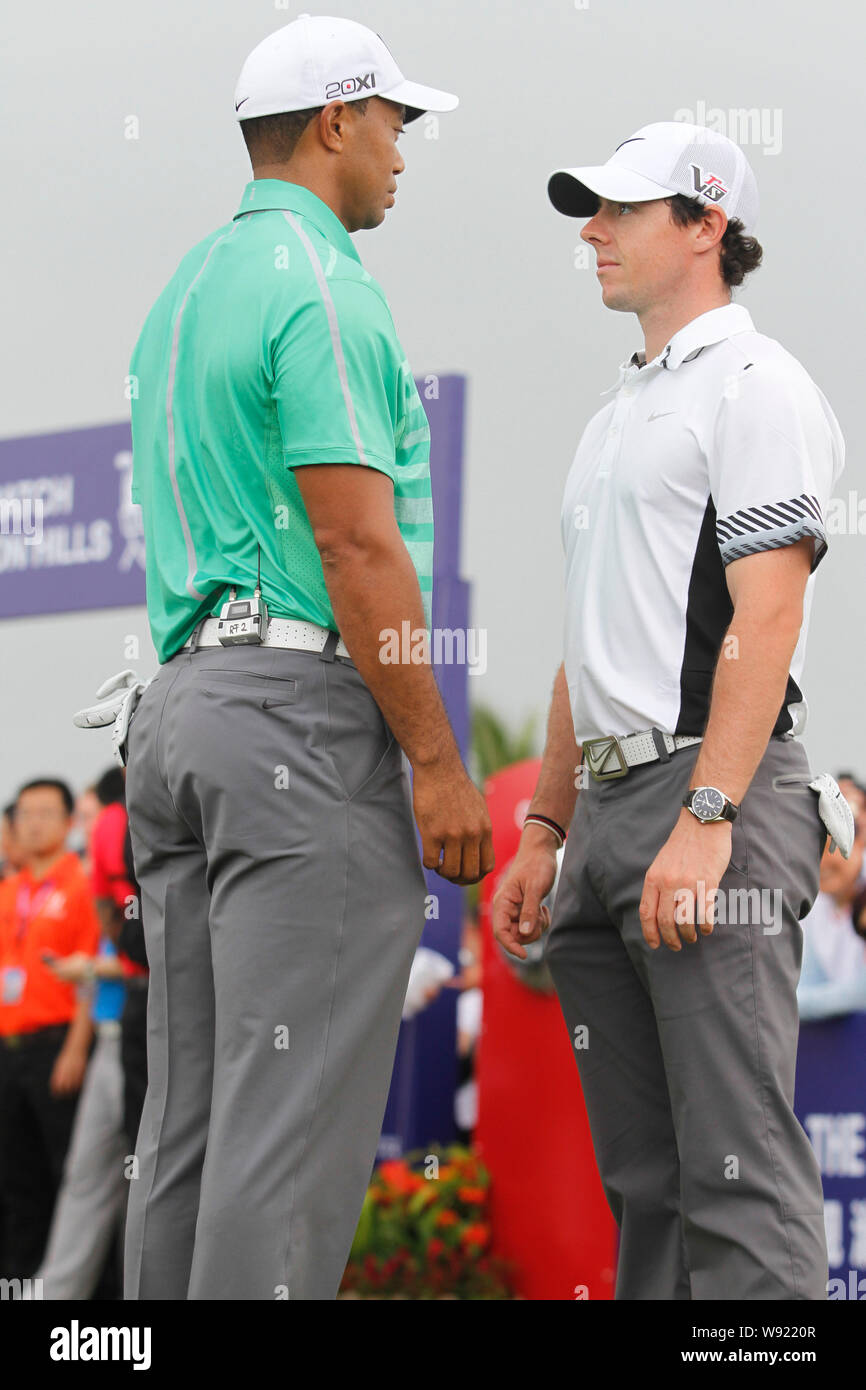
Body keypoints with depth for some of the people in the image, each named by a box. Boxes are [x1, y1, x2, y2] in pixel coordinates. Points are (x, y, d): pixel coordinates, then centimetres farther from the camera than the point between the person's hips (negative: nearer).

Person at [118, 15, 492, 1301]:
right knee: (294, 1119, -10)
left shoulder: (183, 292, 20)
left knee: (191, 1116, 8)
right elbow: (357, 545, -16)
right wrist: (440, 762, -13)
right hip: (307, 708, -9)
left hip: (179, 707, 9)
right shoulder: (323, 289, -9)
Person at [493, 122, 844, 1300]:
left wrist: (706, 818, -23)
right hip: (606, 809, 9)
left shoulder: (753, 386, -4)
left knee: (737, 1169, -14)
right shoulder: (617, 417, 24)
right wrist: (544, 832, 19)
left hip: (715, 804, -9)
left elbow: (766, 616, -15)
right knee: (643, 1178, 8)